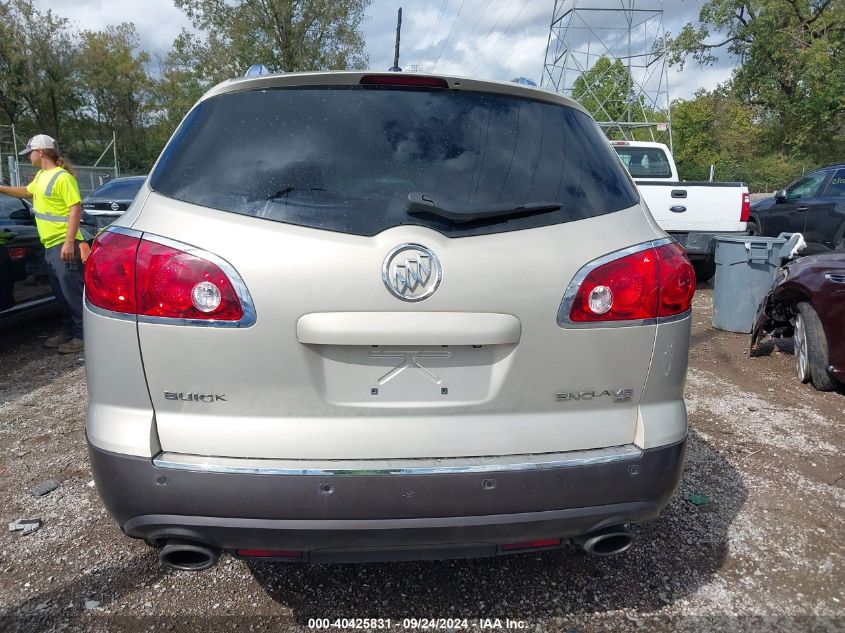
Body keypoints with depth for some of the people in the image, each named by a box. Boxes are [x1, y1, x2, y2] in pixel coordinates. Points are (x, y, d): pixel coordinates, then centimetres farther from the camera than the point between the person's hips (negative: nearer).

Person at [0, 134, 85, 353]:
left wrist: (69, 242, -23)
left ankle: (82, 335, 0)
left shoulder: (63, 177, -12)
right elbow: (27, 191, 37)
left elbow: (76, 208, -18)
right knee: (62, 294, 14)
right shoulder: (41, 176, 17)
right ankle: (69, 332, 23)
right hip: (50, 245, 9)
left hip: (64, 245, -9)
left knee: (73, 292, -6)